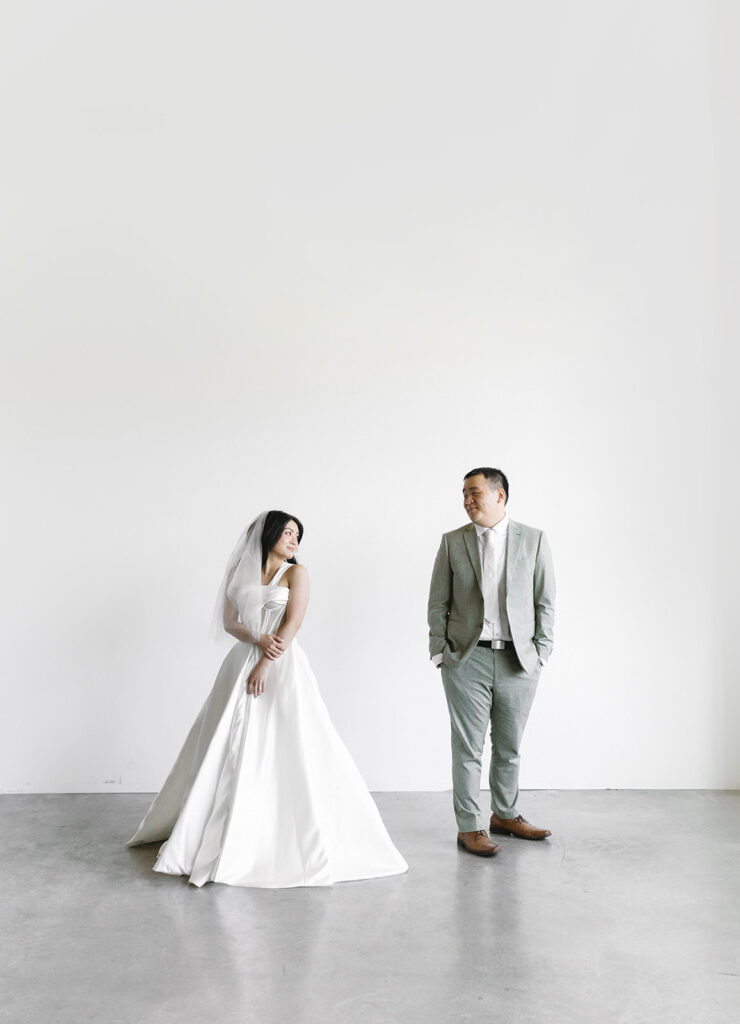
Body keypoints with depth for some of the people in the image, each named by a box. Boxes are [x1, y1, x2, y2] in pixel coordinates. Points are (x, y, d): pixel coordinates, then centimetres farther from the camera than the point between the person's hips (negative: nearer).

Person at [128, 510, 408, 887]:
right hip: (242, 663, 3)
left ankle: (297, 836, 4)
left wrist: (264, 665, -14)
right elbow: (229, 621, 5)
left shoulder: (295, 572, 5)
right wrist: (259, 641, -14)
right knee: (231, 750, 4)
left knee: (288, 749, -6)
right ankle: (215, 834, 16)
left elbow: (293, 623, -5)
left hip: (281, 667, -2)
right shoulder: (238, 572, 12)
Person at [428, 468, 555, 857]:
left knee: (509, 746, 13)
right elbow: (438, 603, 5)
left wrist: (541, 651, -2)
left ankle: (505, 814, 31)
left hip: (518, 662, 1)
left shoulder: (533, 540, 3)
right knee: (468, 748, 3)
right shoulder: (452, 542, 4)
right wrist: (440, 653, -1)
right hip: (467, 660, -1)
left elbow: (545, 601, 4)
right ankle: (468, 828, 14)